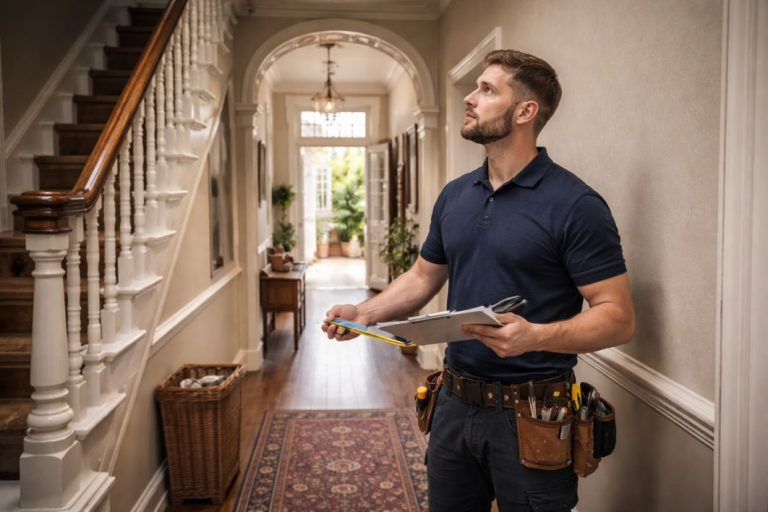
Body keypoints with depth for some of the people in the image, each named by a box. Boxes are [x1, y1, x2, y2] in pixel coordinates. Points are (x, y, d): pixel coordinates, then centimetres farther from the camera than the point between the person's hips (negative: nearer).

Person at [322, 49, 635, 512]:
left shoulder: (575, 205, -14)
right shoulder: (455, 195, 7)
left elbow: (619, 317, -16)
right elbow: (424, 277, 16)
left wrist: (535, 336, -31)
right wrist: (365, 312, 0)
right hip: (455, 405, 6)